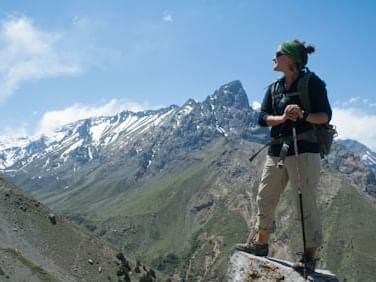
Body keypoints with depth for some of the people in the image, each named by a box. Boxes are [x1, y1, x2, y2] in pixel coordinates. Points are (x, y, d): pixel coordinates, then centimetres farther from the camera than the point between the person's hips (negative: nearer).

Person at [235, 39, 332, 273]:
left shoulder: (311, 82, -5)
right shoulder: (274, 88, 14)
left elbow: (325, 116, -9)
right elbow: (263, 118, 4)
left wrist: (302, 115, -28)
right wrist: (283, 117, -16)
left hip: (304, 150, -7)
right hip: (277, 150, 7)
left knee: (305, 203, -6)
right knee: (265, 198, 13)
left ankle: (310, 256, 4)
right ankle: (260, 243, 28)